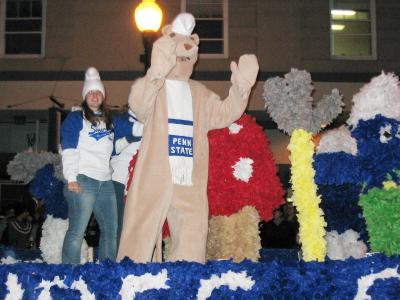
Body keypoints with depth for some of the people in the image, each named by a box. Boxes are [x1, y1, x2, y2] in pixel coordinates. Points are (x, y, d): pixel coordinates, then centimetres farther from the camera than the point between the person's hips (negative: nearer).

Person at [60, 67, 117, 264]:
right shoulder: (75, 118, 5)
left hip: (106, 182, 7)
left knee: (111, 230, 6)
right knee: (77, 231, -12)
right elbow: (68, 149, -5)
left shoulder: (109, 122, 23)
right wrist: (71, 178, -15)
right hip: (83, 180, -6)